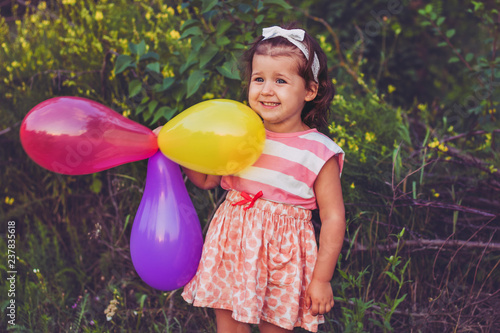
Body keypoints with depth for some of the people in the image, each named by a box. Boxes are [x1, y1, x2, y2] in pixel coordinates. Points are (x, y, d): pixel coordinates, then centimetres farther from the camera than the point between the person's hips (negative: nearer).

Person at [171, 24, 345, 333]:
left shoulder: (319, 153, -12)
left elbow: (334, 218, -9)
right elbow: (207, 179, 12)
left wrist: (322, 279, -9)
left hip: (281, 257, -4)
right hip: (232, 246, 4)